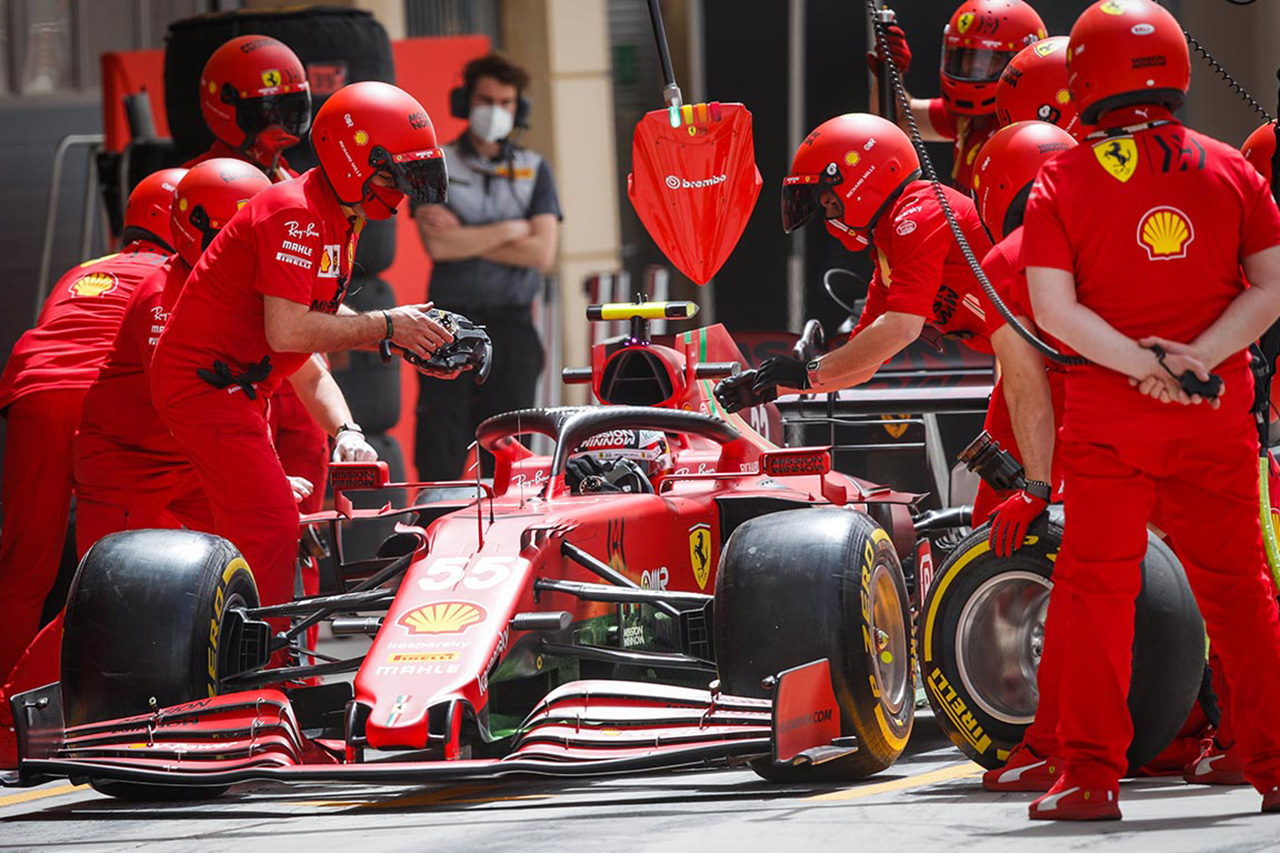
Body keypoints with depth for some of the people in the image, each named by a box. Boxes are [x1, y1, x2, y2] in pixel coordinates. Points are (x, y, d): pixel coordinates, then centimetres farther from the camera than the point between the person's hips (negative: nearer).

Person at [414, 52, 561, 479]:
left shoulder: (534, 170, 9)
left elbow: (541, 253, -4)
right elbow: (437, 245, -12)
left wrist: (465, 239, -7)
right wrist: (510, 230, -6)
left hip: (511, 330, 1)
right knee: (438, 453, -5)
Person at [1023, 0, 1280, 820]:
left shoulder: (1064, 181, -3)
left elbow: (1055, 307, -10)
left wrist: (1140, 365, -11)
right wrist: (1199, 355, -9)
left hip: (1107, 417, -2)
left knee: (1097, 590, 3)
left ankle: (1092, 774, 1)